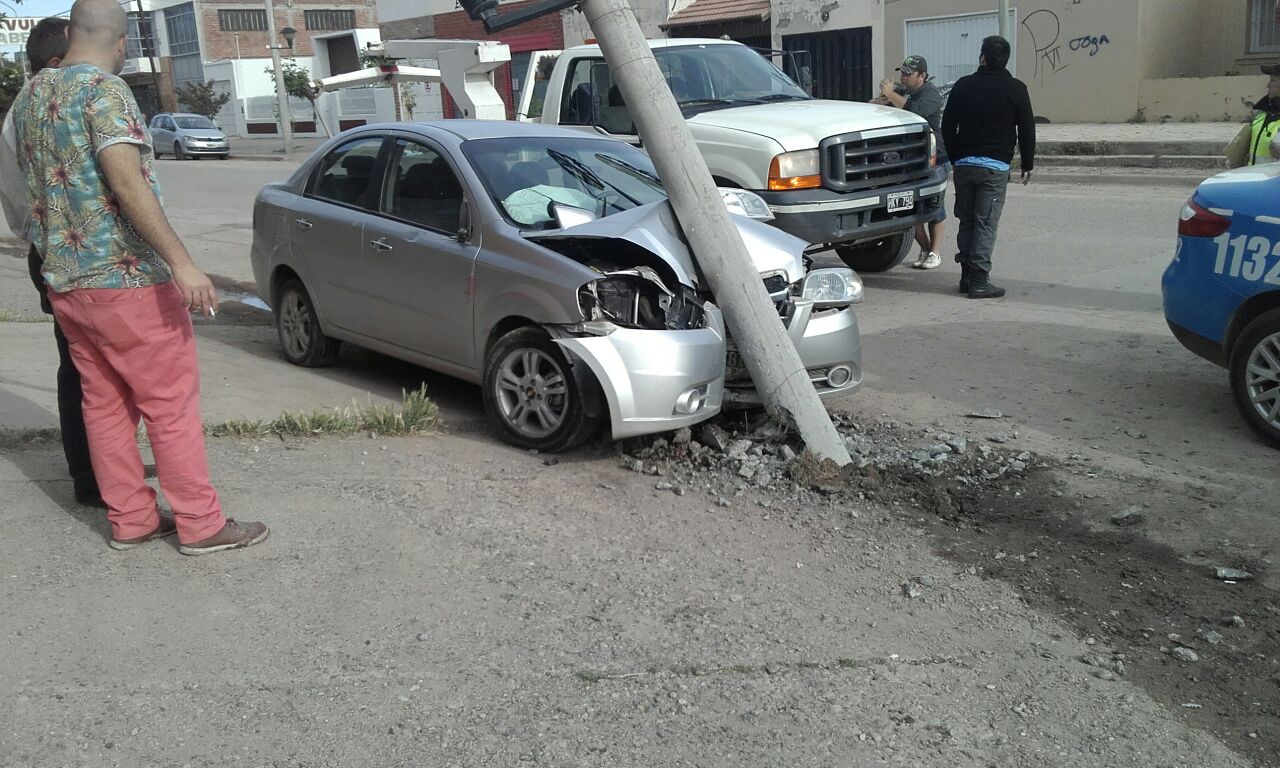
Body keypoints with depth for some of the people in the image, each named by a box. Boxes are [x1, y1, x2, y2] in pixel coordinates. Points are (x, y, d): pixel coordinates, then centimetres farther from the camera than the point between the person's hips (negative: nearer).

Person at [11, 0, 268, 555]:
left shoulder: (29, 96, 13)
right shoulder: (104, 89, -13)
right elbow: (126, 180, -25)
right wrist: (181, 261, -29)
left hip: (64, 280, 8)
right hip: (126, 279, -8)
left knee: (105, 405, 12)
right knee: (171, 404, -1)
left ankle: (130, 520, 18)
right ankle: (201, 525, 4)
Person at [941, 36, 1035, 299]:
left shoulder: (963, 85, 6)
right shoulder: (1016, 89, -2)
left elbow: (947, 126, 10)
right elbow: (1027, 129, 1)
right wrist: (1028, 164, 13)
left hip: (964, 164, 3)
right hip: (995, 166, -3)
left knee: (966, 221, 12)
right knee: (985, 224, -4)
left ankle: (967, 277, 14)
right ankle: (979, 281, -6)